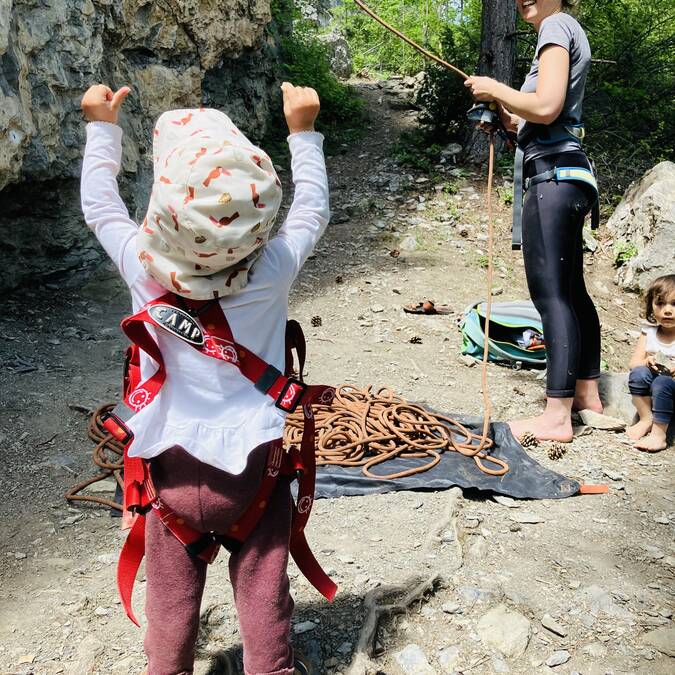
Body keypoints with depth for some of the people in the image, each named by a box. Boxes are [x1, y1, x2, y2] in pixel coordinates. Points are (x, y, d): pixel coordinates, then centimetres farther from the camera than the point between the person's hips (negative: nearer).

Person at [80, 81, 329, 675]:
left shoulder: (146, 270, -16)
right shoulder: (273, 270, -18)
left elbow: (99, 206, 5)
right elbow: (313, 212, 3)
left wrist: (102, 126, 16)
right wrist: (303, 131, 11)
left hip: (174, 466, 1)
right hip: (256, 466, -1)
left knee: (172, 603, 20)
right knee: (264, 596, 15)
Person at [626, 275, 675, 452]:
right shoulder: (649, 332, 2)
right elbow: (633, 362, -2)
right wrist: (647, 362, -24)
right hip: (648, 395, 4)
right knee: (638, 373, -24)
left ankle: (659, 434, -26)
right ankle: (646, 419, -11)